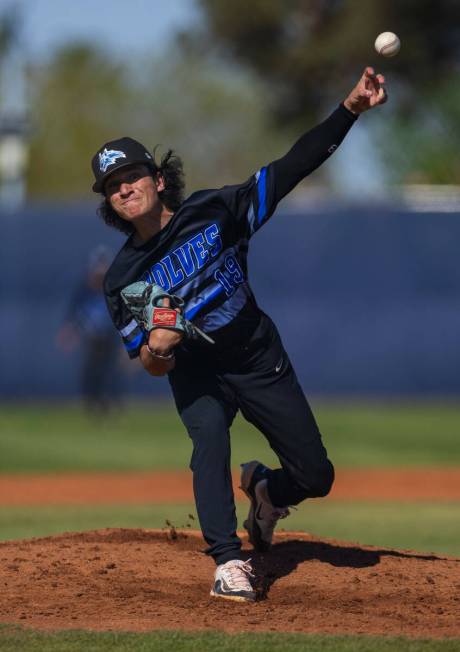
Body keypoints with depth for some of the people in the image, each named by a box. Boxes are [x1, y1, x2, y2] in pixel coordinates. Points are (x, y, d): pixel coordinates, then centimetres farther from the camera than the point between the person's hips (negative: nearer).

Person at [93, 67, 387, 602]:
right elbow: (151, 365, -12)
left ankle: (264, 488, 37)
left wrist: (349, 110, -27)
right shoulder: (122, 277, -11)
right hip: (196, 373, -1)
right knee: (209, 438, -33)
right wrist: (156, 348, -39)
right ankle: (228, 563, -34)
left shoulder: (214, 212, -13)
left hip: (261, 362, 1)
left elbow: (293, 168, -17)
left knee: (316, 477, 1)